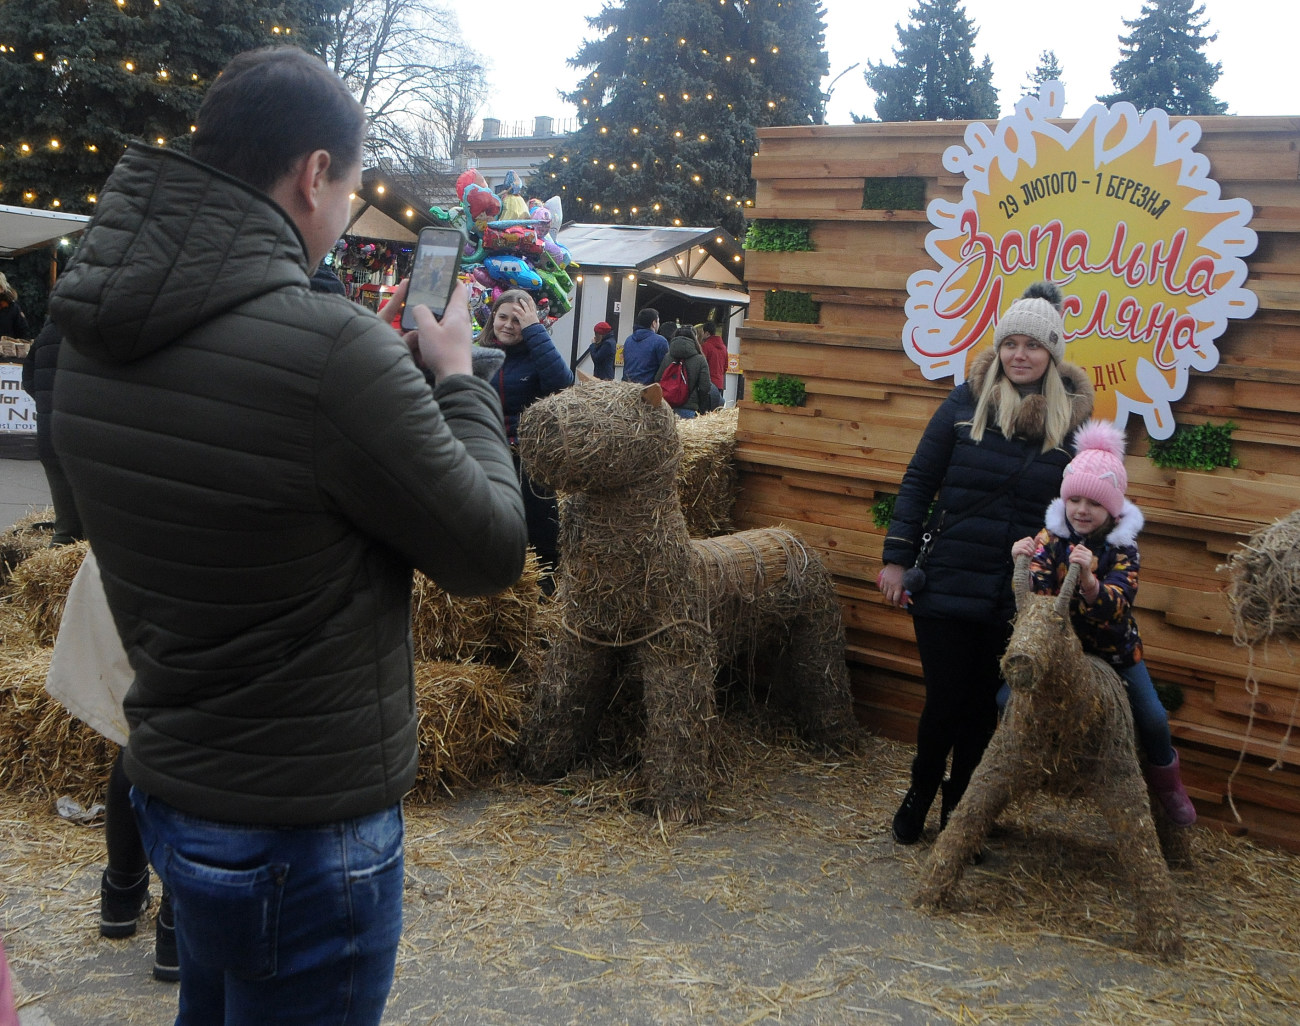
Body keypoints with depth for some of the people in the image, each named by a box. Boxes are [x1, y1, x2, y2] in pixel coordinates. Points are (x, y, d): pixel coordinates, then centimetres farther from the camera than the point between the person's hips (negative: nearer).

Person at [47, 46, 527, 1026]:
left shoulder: (91, 343, -2)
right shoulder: (327, 348, -27)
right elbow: (492, 550, -15)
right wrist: (458, 378, -2)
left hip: (169, 788, 8)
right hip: (304, 832, -7)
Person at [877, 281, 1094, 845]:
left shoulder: (1073, 419, -1)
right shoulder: (966, 402, -3)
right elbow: (918, 482, 1)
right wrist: (897, 559, -3)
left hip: (1019, 601, 1)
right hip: (947, 584, -1)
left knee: (983, 709, 12)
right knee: (944, 701, 6)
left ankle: (957, 812, 30)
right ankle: (920, 793, 32)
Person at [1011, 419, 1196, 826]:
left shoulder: (1123, 548, -18)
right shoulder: (1051, 536, -13)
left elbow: (1114, 607, -34)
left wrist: (1088, 578, -54)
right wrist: (1024, 566, -42)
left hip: (1113, 647, -1)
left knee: (1152, 718, 0)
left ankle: (1165, 779, 32)